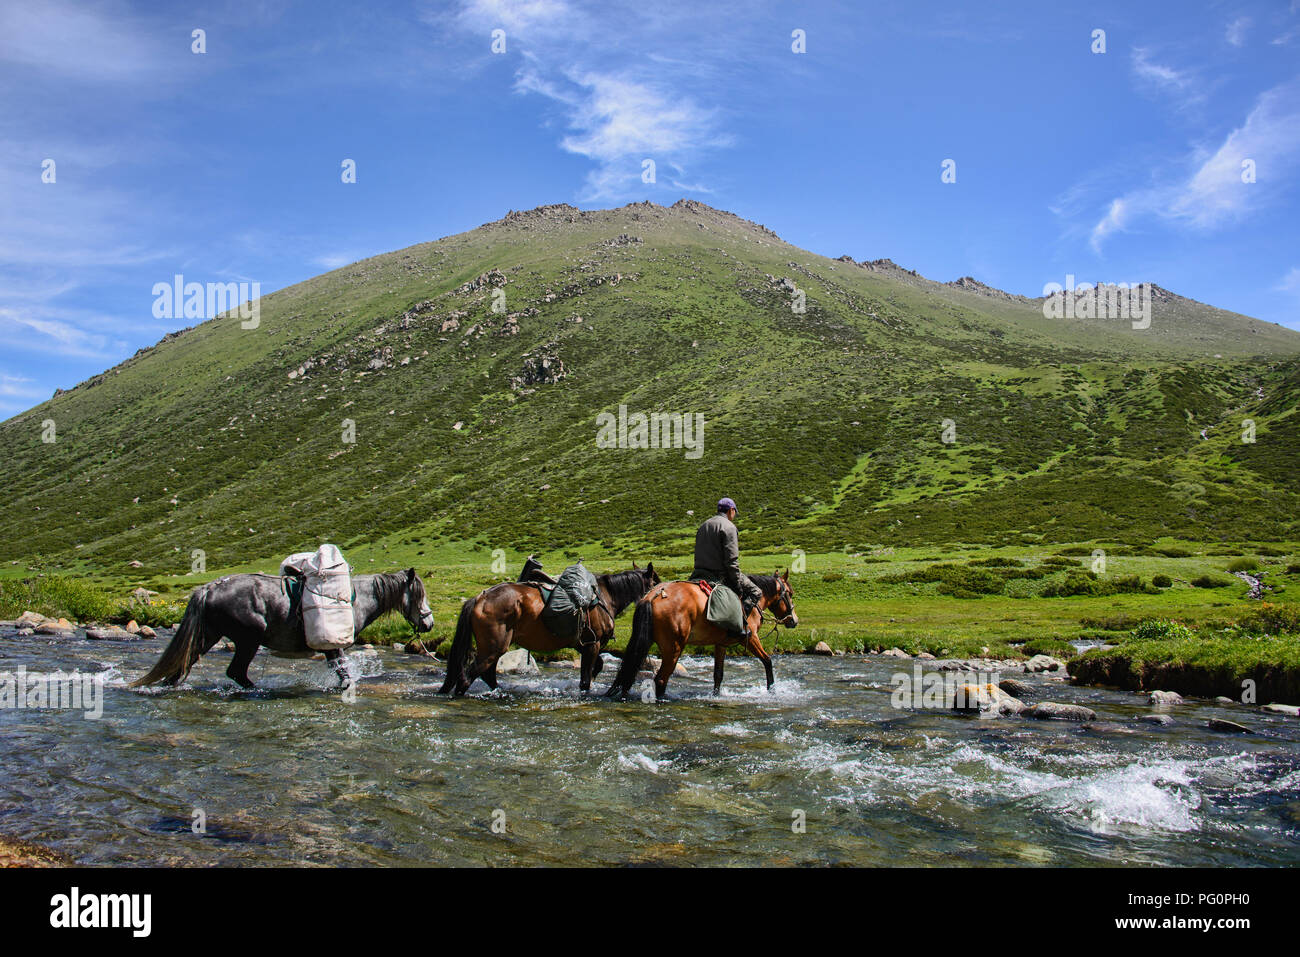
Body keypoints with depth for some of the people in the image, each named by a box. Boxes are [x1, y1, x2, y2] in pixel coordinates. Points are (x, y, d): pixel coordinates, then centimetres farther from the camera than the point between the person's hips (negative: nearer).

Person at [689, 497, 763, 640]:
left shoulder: (703, 526, 18)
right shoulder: (728, 526, -9)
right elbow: (732, 561, -15)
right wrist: (739, 588, -12)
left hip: (699, 573, 8)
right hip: (720, 574, -8)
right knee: (755, 592, 0)